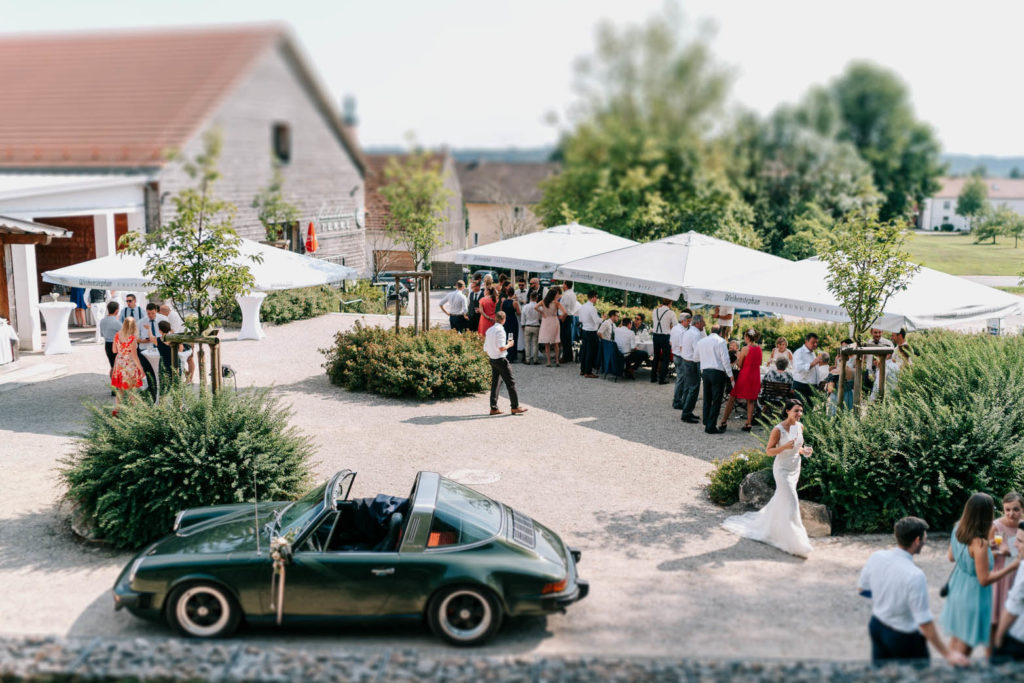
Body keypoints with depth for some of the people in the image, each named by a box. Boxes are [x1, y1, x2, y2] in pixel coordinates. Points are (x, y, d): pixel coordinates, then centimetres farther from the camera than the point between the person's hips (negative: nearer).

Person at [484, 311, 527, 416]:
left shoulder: (489, 330, 8)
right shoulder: (500, 330, -16)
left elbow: (486, 349, 11)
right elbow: (501, 348, -23)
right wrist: (509, 344, -6)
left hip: (492, 359, 8)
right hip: (501, 360, -8)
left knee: (494, 383, 11)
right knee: (510, 383, 0)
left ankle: (493, 408, 12)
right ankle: (515, 407, 3)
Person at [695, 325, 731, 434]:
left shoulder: (701, 342, 11)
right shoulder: (721, 341, -6)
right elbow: (725, 359, -11)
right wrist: (730, 375, -8)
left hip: (705, 371, 6)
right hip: (717, 373, -6)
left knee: (707, 400, 13)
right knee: (716, 401, -2)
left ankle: (706, 424, 15)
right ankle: (711, 426, -5)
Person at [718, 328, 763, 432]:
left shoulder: (745, 349, -15)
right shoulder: (759, 349, 3)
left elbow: (739, 364, -9)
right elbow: (759, 363, 14)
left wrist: (738, 357, 9)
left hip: (745, 376, -5)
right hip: (755, 377, 5)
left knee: (731, 398, 3)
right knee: (751, 401, 12)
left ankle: (724, 422, 3)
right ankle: (749, 423, 10)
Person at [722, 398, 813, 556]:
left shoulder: (800, 427, 0)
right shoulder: (778, 429, -20)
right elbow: (769, 451, -15)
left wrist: (803, 451, -6)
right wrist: (784, 447, -30)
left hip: (795, 469, 7)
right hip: (782, 470, -7)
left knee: (780, 499, 22)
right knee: (791, 503, -8)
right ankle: (796, 543, -2)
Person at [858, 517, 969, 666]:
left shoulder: (876, 557, -13)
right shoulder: (915, 576, -31)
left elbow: (862, 588, 4)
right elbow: (925, 623, -26)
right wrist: (947, 653, -18)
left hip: (876, 626, 6)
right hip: (904, 637, -6)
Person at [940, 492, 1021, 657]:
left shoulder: (957, 529, -8)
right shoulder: (979, 543, -31)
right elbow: (984, 579, -24)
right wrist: (1011, 567, -16)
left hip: (957, 588, 8)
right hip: (973, 595, -8)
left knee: (955, 636, 25)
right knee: (964, 646, 11)